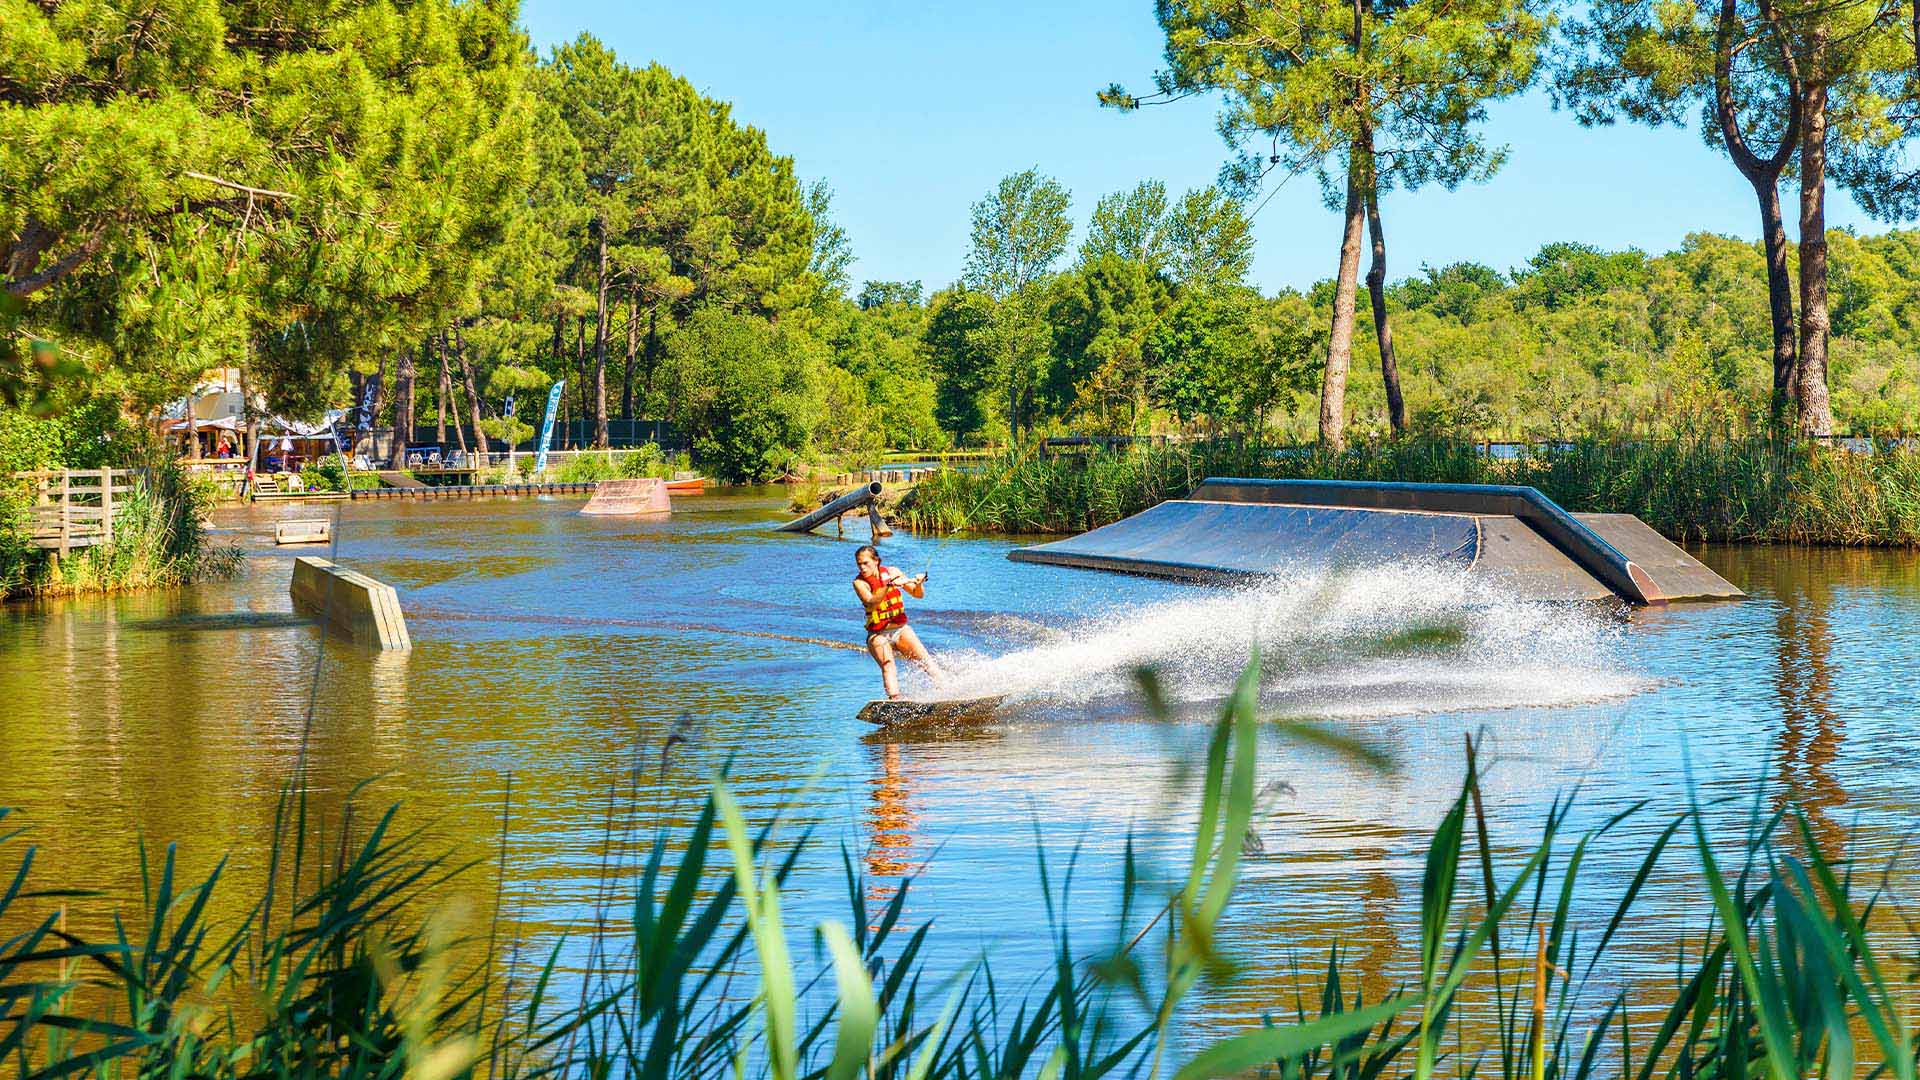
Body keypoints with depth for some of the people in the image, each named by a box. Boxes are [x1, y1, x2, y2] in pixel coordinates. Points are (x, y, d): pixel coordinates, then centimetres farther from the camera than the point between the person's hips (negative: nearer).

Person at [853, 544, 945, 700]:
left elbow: (918, 594, 8)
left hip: (901, 629, 3)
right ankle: (895, 699, -41)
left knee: (925, 659, -15)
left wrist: (919, 584, -14)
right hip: (878, 635, -3)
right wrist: (889, 586, -38)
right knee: (887, 666, -26)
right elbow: (870, 602, -26)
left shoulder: (892, 572, 3)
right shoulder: (859, 582, -6)